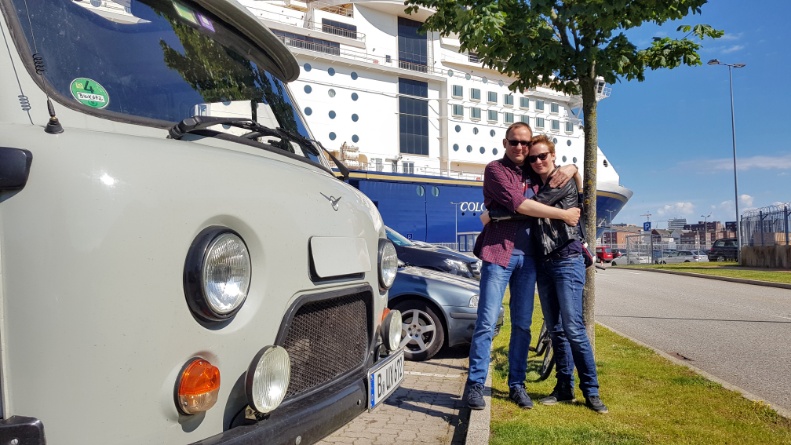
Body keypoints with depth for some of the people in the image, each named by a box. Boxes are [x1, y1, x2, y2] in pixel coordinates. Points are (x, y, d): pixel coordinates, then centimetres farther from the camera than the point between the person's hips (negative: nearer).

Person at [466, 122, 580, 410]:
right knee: (487, 323, -6)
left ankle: (516, 385, 17)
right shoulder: (495, 169, -1)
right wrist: (564, 214, -10)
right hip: (499, 253, -5)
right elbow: (518, 204, -13)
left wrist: (570, 169, 5)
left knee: (522, 325, 8)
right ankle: (475, 384, 2)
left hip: (527, 256, 6)